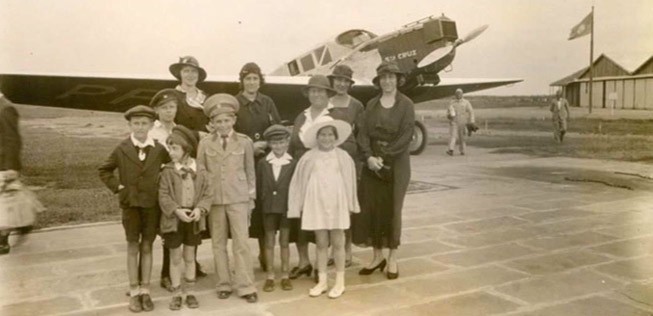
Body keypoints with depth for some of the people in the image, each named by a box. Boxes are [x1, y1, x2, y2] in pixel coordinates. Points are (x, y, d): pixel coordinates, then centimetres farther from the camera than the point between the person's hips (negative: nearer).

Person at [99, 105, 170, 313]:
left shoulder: (159, 150, -2)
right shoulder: (122, 149, -2)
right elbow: (104, 171, 8)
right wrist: (117, 186, -3)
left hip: (152, 204, 0)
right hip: (130, 204, 0)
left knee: (147, 247, 7)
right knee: (133, 247, 5)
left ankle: (145, 291, 15)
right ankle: (134, 292, 12)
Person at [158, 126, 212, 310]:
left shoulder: (200, 171, -2)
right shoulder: (167, 172, -7)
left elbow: (207, 193, -1)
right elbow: (163, 196, -9)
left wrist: (200, 209, -17)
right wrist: (177, 210, -21)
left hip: (193, 219, 1)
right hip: (174, 219, -1)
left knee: (189, 257, 12)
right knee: (175, 258, 7)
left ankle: (189, 292, 24)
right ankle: (176, 294, 19)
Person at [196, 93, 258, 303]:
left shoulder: (245, 142, 0)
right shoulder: (205, 144, 2)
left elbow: (250, 171, 6)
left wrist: (251, 198, 5)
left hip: (238, 198, -1)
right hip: (214, 199, 2)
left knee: (241, 243, -3)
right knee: (218, 244, 8)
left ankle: (246, 287, 4)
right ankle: (224, 284, 19)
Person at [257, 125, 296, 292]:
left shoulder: (293, 163, -6)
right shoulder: (262, 163, 0)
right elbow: (258, 187, 2)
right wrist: (260, 207, 0)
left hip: (286, 207, -1)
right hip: (268, 207, 1)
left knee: (284, 242, 9)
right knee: (269, 242, 8)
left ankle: (285, 276, 19)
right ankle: (270, 277, 18)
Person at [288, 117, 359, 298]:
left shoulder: (343, 157, -3)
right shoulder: (309, 157, -4)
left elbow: (349, 181, 5)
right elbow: (300, 182, 0)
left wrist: (351, 205, 7)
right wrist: (298, 206, 0)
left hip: (336, 203, -1)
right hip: (316, 204, 1)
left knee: (337, 243, 6)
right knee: (321, 243, 10)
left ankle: (340, 282, 18)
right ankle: (322, 281, 21)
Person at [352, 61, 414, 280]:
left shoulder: (406, 104, -1)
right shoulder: (371, 104, 9)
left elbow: (406, 136, -9)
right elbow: (363, 133, 2)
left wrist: (384, 157, -14)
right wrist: (369, 156, -14)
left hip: (396, 163, -3)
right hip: (373, 162, 3)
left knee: (392, 208, 2)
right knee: (370, 207, 2)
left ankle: (392, 258, 15)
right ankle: (378, 256, 17)